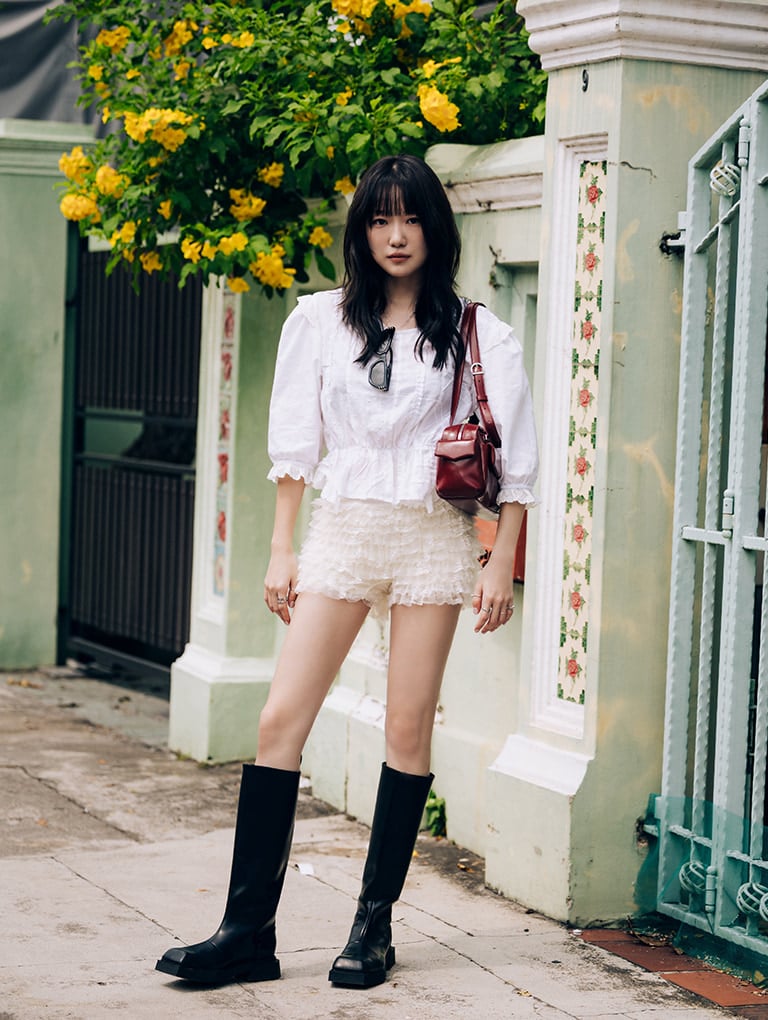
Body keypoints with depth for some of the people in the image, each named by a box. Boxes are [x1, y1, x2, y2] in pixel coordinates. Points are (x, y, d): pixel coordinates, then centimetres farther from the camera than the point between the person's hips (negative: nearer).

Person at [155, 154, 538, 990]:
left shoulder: (475, 333, 3)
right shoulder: (321, 320, 9)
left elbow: (517, 461, 3)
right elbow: (295, 443, 10)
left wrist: (501, 564, -3)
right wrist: (282, 550, 6)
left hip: (433, 536, -1)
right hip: (342, 526, 2)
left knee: (408, 731, 0)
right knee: (280, 721, -7)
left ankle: (374, 924, 11)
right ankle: (247, 931, -5)